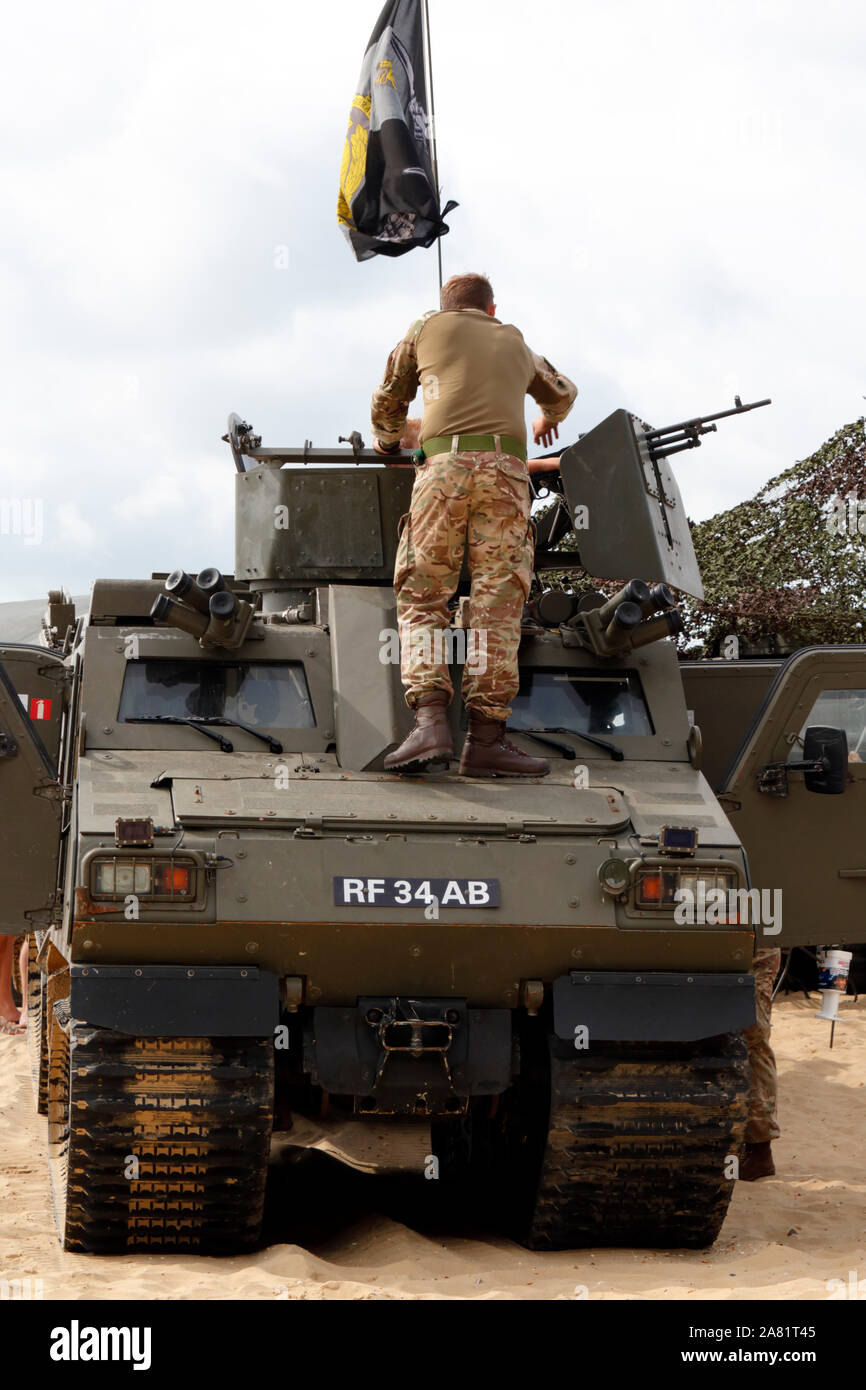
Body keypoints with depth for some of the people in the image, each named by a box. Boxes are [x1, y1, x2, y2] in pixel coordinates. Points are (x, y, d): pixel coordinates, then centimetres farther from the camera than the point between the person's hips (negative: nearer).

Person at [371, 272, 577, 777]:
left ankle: (430, 720, -20)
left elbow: (389, 403, 31)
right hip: (506, 470, 1)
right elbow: (563, 392, 50)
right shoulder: (515, 343, 30)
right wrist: (547, 421, 73)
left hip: (443, 465, -1)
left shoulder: (428, 327, 23)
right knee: (497, 605, -3)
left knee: (421, 600, 0)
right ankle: (487, 738, -10)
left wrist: (386, 442, 54)